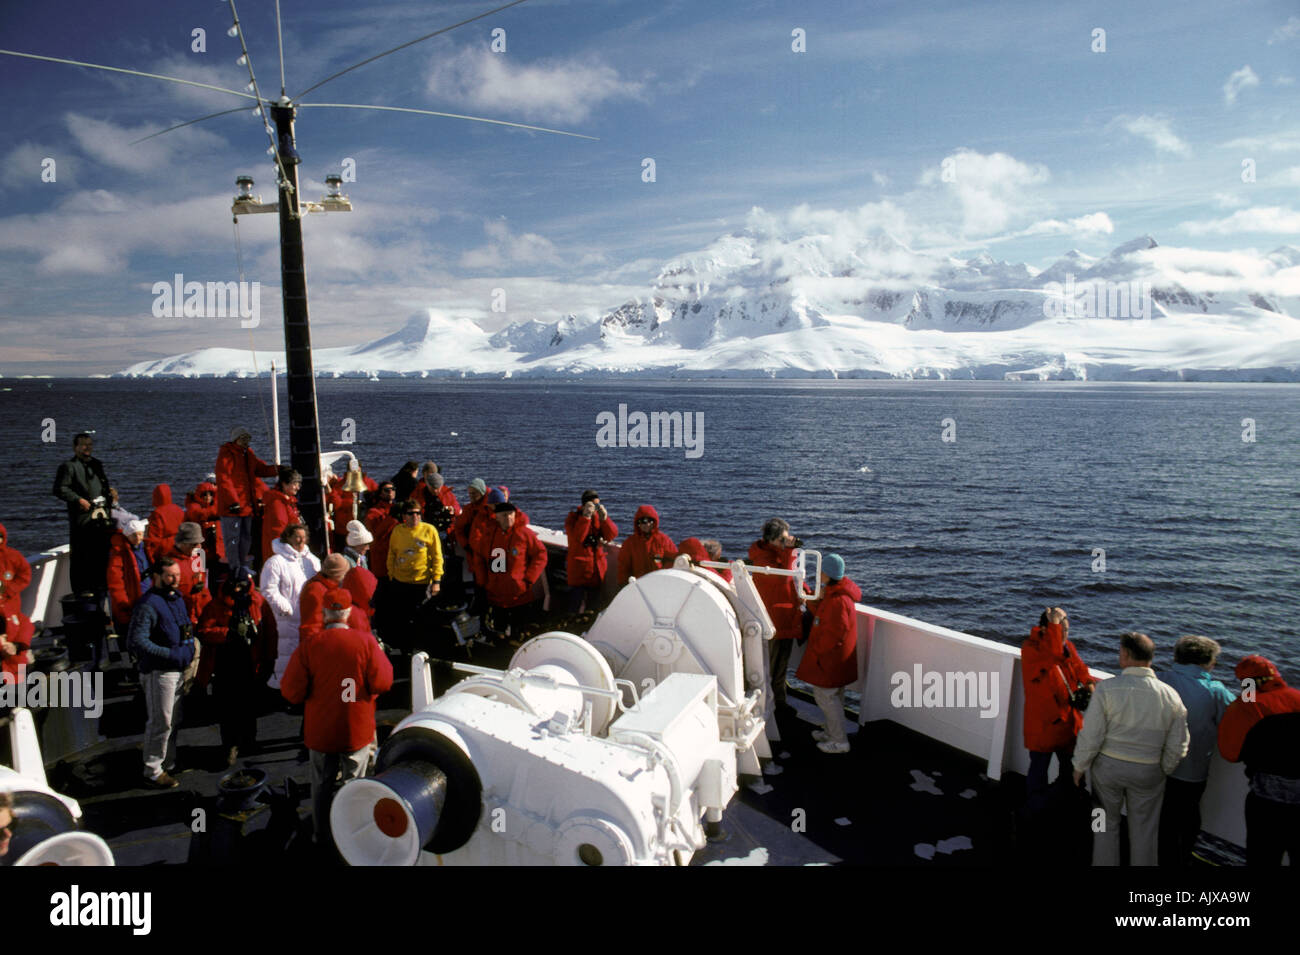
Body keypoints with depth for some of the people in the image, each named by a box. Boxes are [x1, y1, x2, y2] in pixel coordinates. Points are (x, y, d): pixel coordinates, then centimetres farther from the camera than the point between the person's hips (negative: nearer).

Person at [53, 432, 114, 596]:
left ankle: (100, 585, 23)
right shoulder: (68, 466, -4)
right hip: (82, 517, -7)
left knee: (102, 552, 11)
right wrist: (78, 500, -19)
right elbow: (60, 489, -12)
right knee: (81, 555, -5)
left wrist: (109, 491, 14)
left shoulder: (96, 464, 19)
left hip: (102, 517, 7)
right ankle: (81, 589, 1)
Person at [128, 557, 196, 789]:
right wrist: (171, 654, -24)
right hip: (158, 671, -9)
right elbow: (137, 640, -24)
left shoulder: (177, 598, 11)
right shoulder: (148, 604, -17)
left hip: (178, 669, 9)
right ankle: (153, 771, 9)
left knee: (175, 721, 18)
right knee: (161, 723, -2)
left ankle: (169, 763, 31)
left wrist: (188, 646, 7)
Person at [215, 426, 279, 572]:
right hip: (232, 506, -9)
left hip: (247, 504, 9)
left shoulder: (248, 454, 15)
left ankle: (242, 565, 29)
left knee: (246, 538, 16)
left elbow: (261, 468, 18)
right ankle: (234, 569, 4)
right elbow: (223, 479, -17)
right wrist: (233, 502, -22)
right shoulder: (226, 454, -10)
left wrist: (277, 470, -3)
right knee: (233, 538, -2)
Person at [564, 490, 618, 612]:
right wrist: (586, 517, -29)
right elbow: (576, 538, -25)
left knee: (594, 607, 14)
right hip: (579, 569, -4)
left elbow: (612, 535, -10)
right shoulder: (573, 518, -7)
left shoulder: (600, 516, 5)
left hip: (597, 569, 4)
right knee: (577, 609, -4)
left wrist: (604, 518, -23)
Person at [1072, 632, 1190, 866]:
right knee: (1143, 830, 17)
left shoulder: (1106, 688, -17)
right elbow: (1178, 746, 0)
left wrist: (1080, 767, 0)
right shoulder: (1170, 695, -8)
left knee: (1106, 824, 15)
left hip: (1108, 767, -2)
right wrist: (1163, 772, 16)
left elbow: (1091, 735, -15)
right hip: (1149, 772, 2)